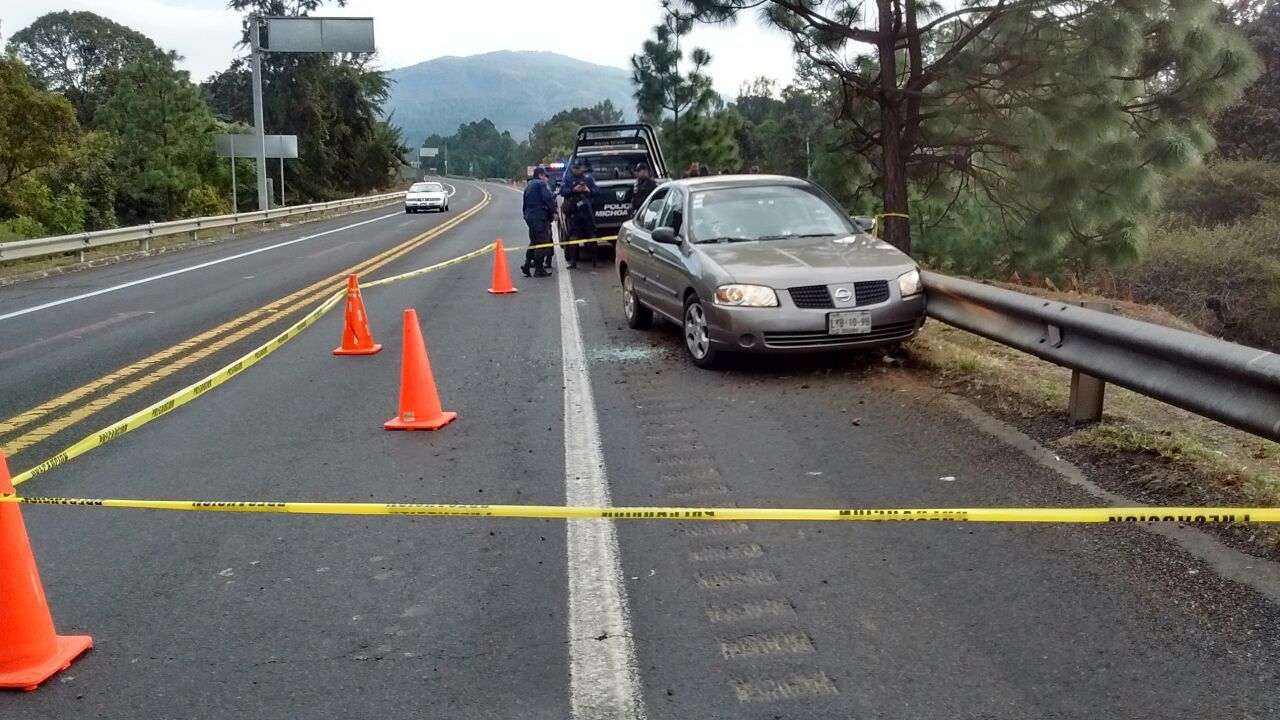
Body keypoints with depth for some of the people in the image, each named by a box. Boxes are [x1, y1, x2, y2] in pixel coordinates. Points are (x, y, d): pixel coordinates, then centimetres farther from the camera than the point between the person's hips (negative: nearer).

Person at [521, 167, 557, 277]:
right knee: (542, 243, -5)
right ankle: (539, 269, -6)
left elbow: (525, 203, 25)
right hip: (540, 216, -9)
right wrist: (554, 211, -13)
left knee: (533, 241, 18)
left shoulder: (528, 186, 20)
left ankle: (527, 264, 11)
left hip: (529, 217, 9)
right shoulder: (541, 184, -7)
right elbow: (548, 199, -19)